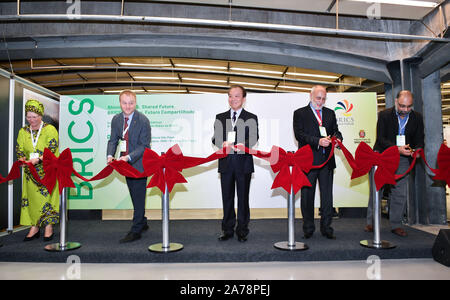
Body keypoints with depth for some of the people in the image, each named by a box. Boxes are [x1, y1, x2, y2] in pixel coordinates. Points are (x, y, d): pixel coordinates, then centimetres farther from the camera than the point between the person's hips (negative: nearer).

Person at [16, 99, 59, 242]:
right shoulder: (23, 131, 9)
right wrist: (23, 160, -15)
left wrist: (38, 159, -25)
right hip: (31, 171, 4)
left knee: (47, 197, -4)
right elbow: (19, 150, 7)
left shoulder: (50, 129, -6)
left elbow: (52, 150, -13)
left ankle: (49, 227, 4)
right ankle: (34, 227, 12)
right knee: (32, 198, 4)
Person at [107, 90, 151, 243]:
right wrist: (110, 155, -14)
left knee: (138, 197, -1)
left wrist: (129, 157, -27)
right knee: (134, 195, 18)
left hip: (139, 163, -6)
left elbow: (144, 146, -16)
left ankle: (136, 231, 9)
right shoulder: (116, 119, 2)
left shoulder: (143, 120, -16)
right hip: (125, 163, 6)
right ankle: (142, 223, 36)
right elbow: (113, 140, 5)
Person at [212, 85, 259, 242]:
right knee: (227, 198, 8)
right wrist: (222, 144, -15)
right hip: (226, 163, 2)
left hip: (243, 163, -2)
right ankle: (227, 229, 20)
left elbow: (254, 138, -3)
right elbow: (215, 138, 8)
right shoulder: (220, 117, 13)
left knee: (243, 197, 5)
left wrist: (244, 145, -24)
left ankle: (242, 230, 17)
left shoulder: (251, 118, 6)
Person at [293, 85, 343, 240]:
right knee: (307, 194, 5)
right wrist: (318, 141, -21)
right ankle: (308, 228, 17)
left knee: (327, 195, 6)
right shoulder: (300, 113, 2)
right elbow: (299, 134, -10)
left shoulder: (330, 113, 16)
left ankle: (326, 227, 16)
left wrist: (337, 138, -11)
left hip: (327, 160, 4)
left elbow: (336, 131, 13)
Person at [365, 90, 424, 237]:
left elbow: (419, 139, 5)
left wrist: (416, 150, -19)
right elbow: (380, 139, -14)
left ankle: (396, 225, 16)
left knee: (400, 193, 4)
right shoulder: (384, 115, -8)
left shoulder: (417, 118, 1)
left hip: (403, 159, 3)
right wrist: (397, 148, -29)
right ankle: (371, 223, 14)